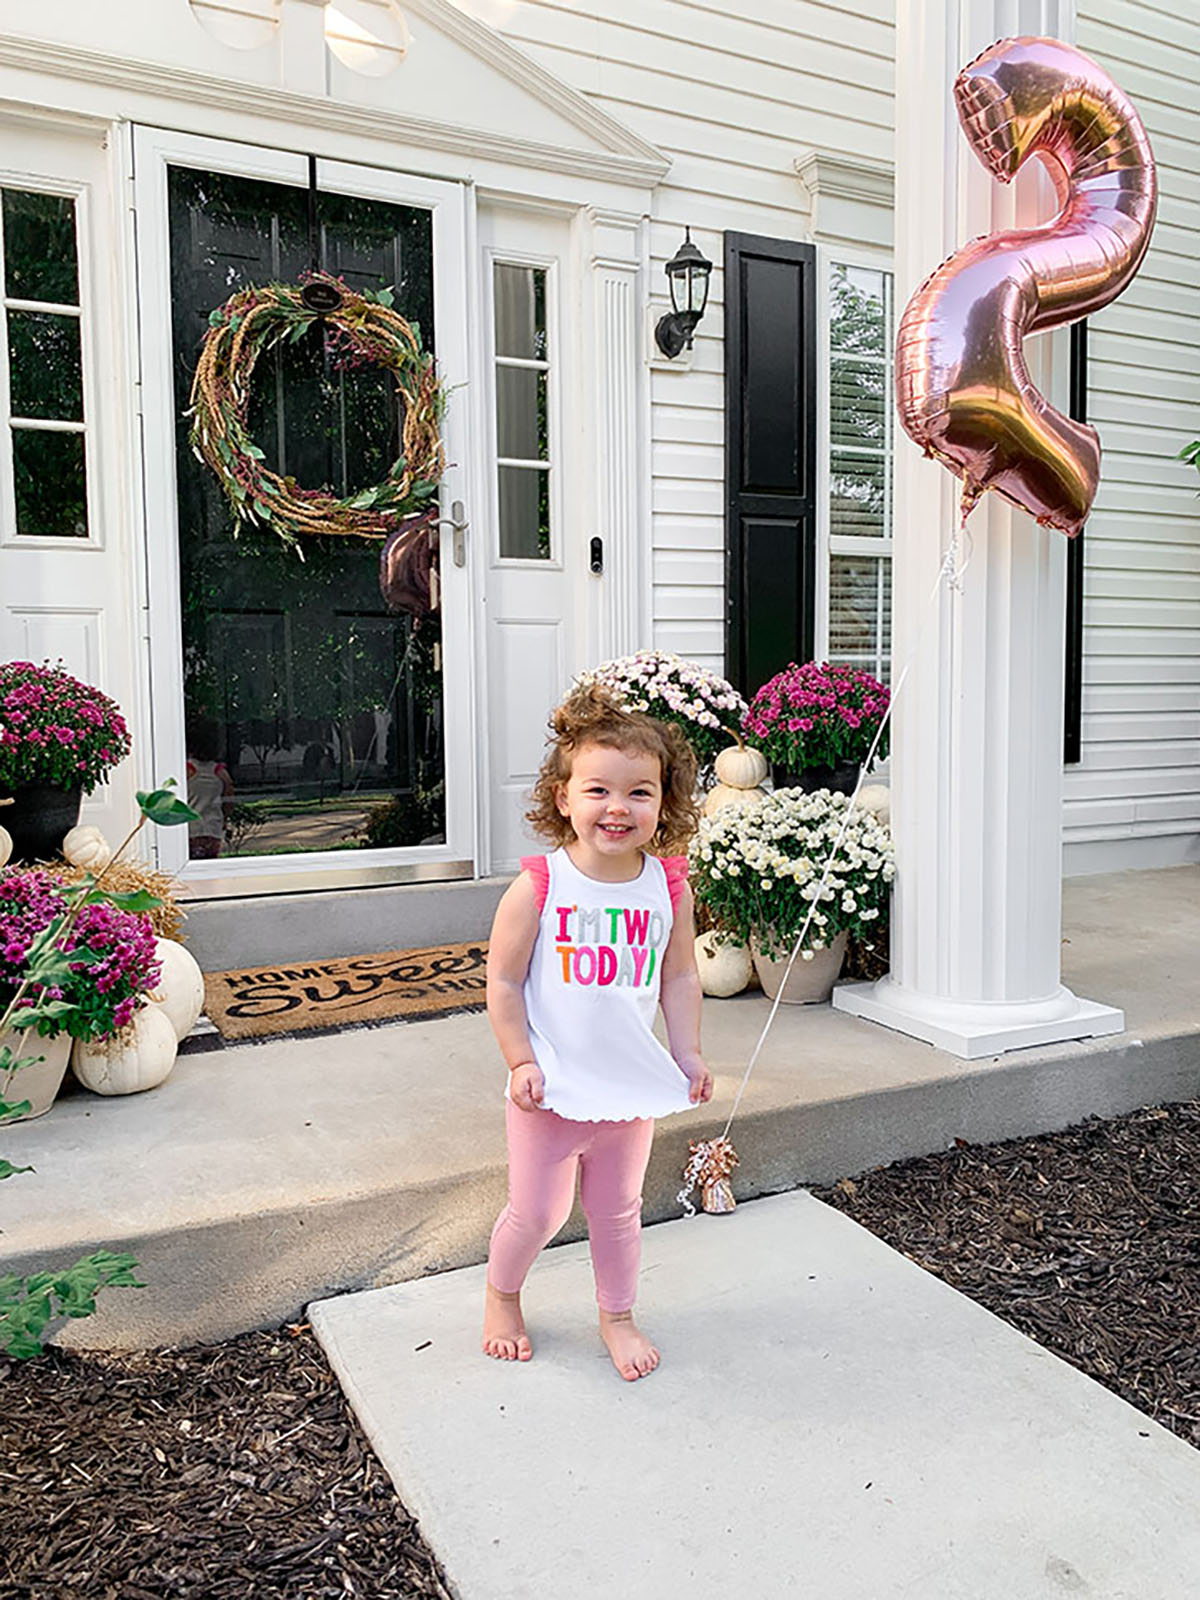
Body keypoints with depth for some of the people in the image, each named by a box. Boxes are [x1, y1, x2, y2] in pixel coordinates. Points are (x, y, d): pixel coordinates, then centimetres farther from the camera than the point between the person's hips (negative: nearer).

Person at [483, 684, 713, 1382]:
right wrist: (521, 1062, -12)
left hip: (632, 1087, 3)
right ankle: (502, 1297, 40)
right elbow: (503, 984, -10)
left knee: (618, 1209, 19)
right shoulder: (538, 887, -16)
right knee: (537, 1212, 11)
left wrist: (689, 1055, 3)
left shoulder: (668, 886, -5)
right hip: (552, 1089, -3)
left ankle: (618, 1316, 41)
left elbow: (680, 977, 6)